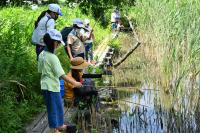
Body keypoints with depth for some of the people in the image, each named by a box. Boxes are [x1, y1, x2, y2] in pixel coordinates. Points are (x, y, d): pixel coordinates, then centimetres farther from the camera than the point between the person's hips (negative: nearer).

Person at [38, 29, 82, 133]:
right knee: (53, 108, 5)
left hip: (46, 85, 9)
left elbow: (40, 70, 12)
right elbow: (62, 75, -23)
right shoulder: (53, 57, -23)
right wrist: (74, 83, -16)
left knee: (58, 106, 22)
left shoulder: (42, 54, 3)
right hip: (52, 86, -9)